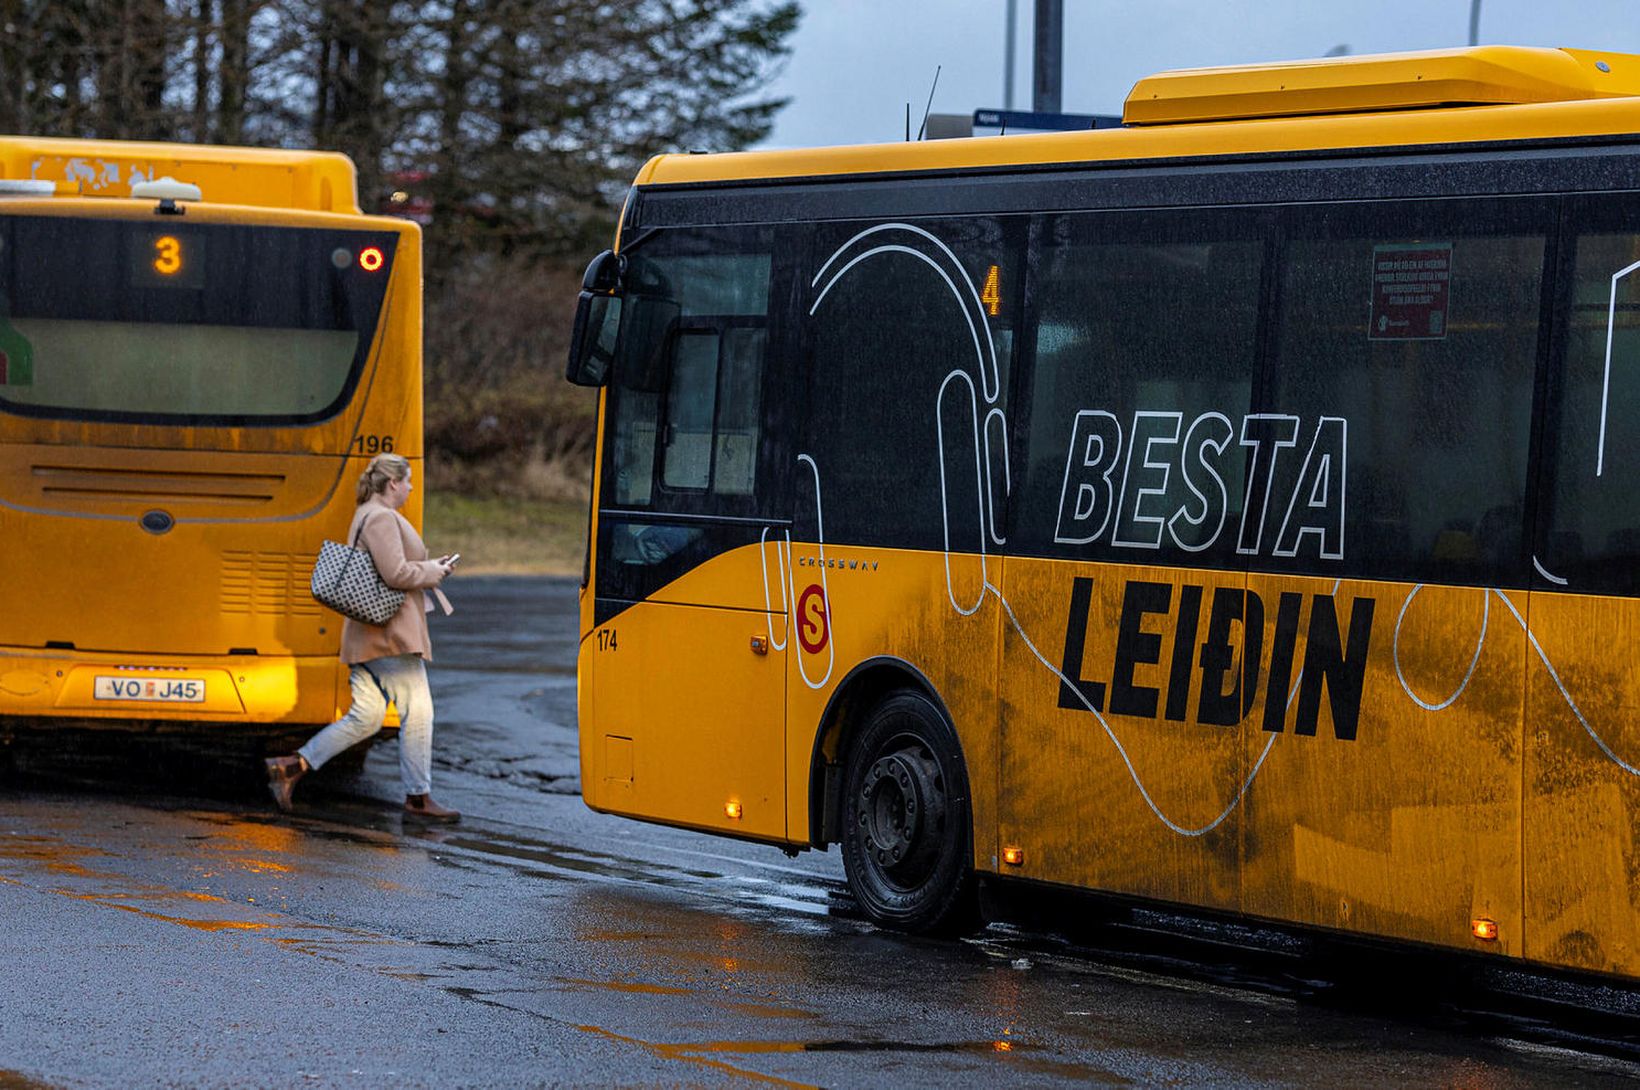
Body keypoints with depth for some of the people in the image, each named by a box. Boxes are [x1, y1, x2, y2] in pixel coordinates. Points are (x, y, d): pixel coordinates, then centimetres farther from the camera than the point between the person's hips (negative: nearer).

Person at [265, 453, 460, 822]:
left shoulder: (366, 516, 20)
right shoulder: (382, 519, -14)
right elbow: (395, 574, -23)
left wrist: (429, 568, 17)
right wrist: (433, 571, -6)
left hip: (368, 634, 11)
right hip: (391, 634, -11)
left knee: (364, 718, 8)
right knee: (417, 711, -3)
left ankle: (292, 766, 3)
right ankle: (418, 798, 2)